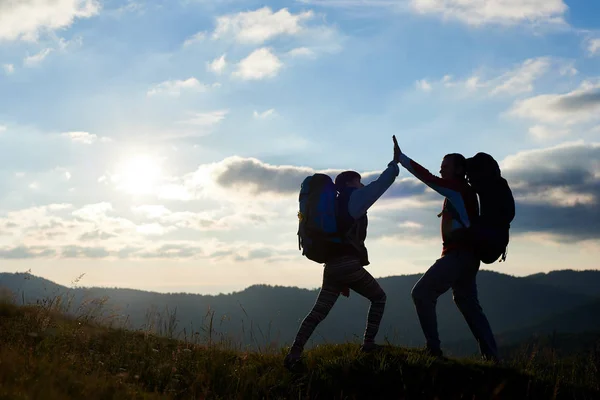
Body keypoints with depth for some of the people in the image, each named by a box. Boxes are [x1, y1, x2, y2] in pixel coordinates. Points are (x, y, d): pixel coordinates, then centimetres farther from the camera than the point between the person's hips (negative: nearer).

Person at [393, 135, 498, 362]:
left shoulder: (458, 188, -7)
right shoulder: (463, 192, 20)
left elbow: (428, 178, -15)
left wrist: (401, 157, -14)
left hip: (458, 254, -10)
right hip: (467, 255, 10)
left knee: (422, 293, -12)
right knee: (467, 302, 16)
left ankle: (433, 347, -14)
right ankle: (490, 354, 16)